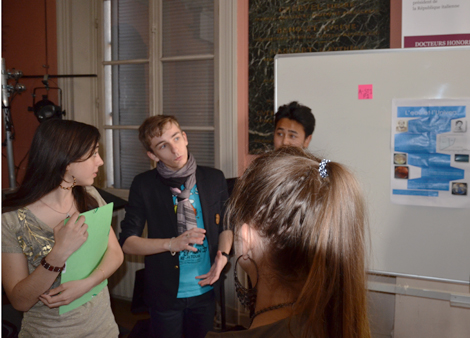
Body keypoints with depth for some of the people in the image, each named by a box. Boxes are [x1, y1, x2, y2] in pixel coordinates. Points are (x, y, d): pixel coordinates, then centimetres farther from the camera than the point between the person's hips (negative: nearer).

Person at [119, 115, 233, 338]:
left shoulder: (214, 179, -3)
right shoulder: (144, 185, -10)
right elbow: (127, 242, -9)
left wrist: (223, 254, -10)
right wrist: (172, 244, -22)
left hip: (205, 288, 2)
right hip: (165, 293, -2)